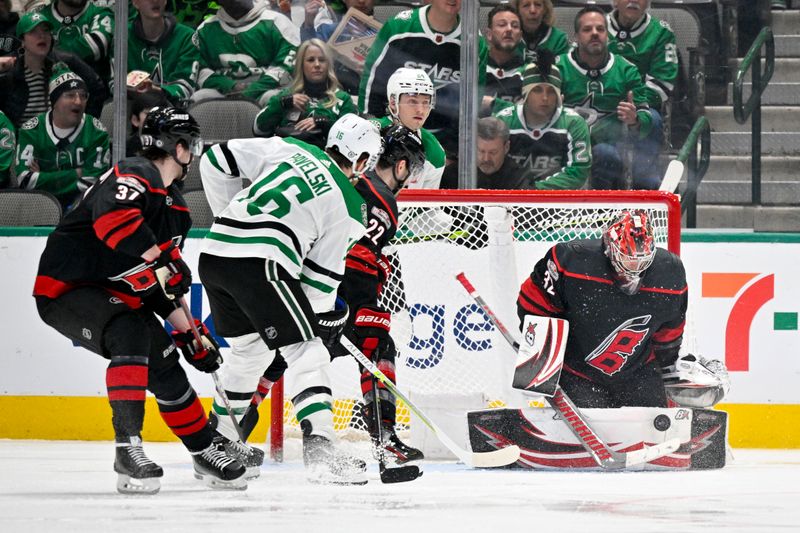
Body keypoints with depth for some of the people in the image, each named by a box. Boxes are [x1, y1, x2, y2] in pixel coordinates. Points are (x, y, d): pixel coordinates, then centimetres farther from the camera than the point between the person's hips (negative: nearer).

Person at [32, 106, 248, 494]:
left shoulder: (176, 207, 13)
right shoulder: (135, 176, -18)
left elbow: (166, 283, 19)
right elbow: (112, 216, -40)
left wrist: (189, 332, 15)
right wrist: (164, 261, -38)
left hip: (115, 295, 10)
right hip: (65, 288, -10)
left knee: (166, 364, 8)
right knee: (131, 333, -32)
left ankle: (204, 450, 27)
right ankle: (127, 448, -33)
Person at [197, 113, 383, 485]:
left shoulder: (290, 150, 17)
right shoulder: (351, 207, 6)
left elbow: (217, 160, 18)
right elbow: (321, 273, 7)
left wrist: (229, 217, 27)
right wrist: (324, 316, 22)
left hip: (214, 252, 7)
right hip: (258, 263, -7)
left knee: (249, 348, 26)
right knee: (306, 350, -1)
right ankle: (319, 448, -17)